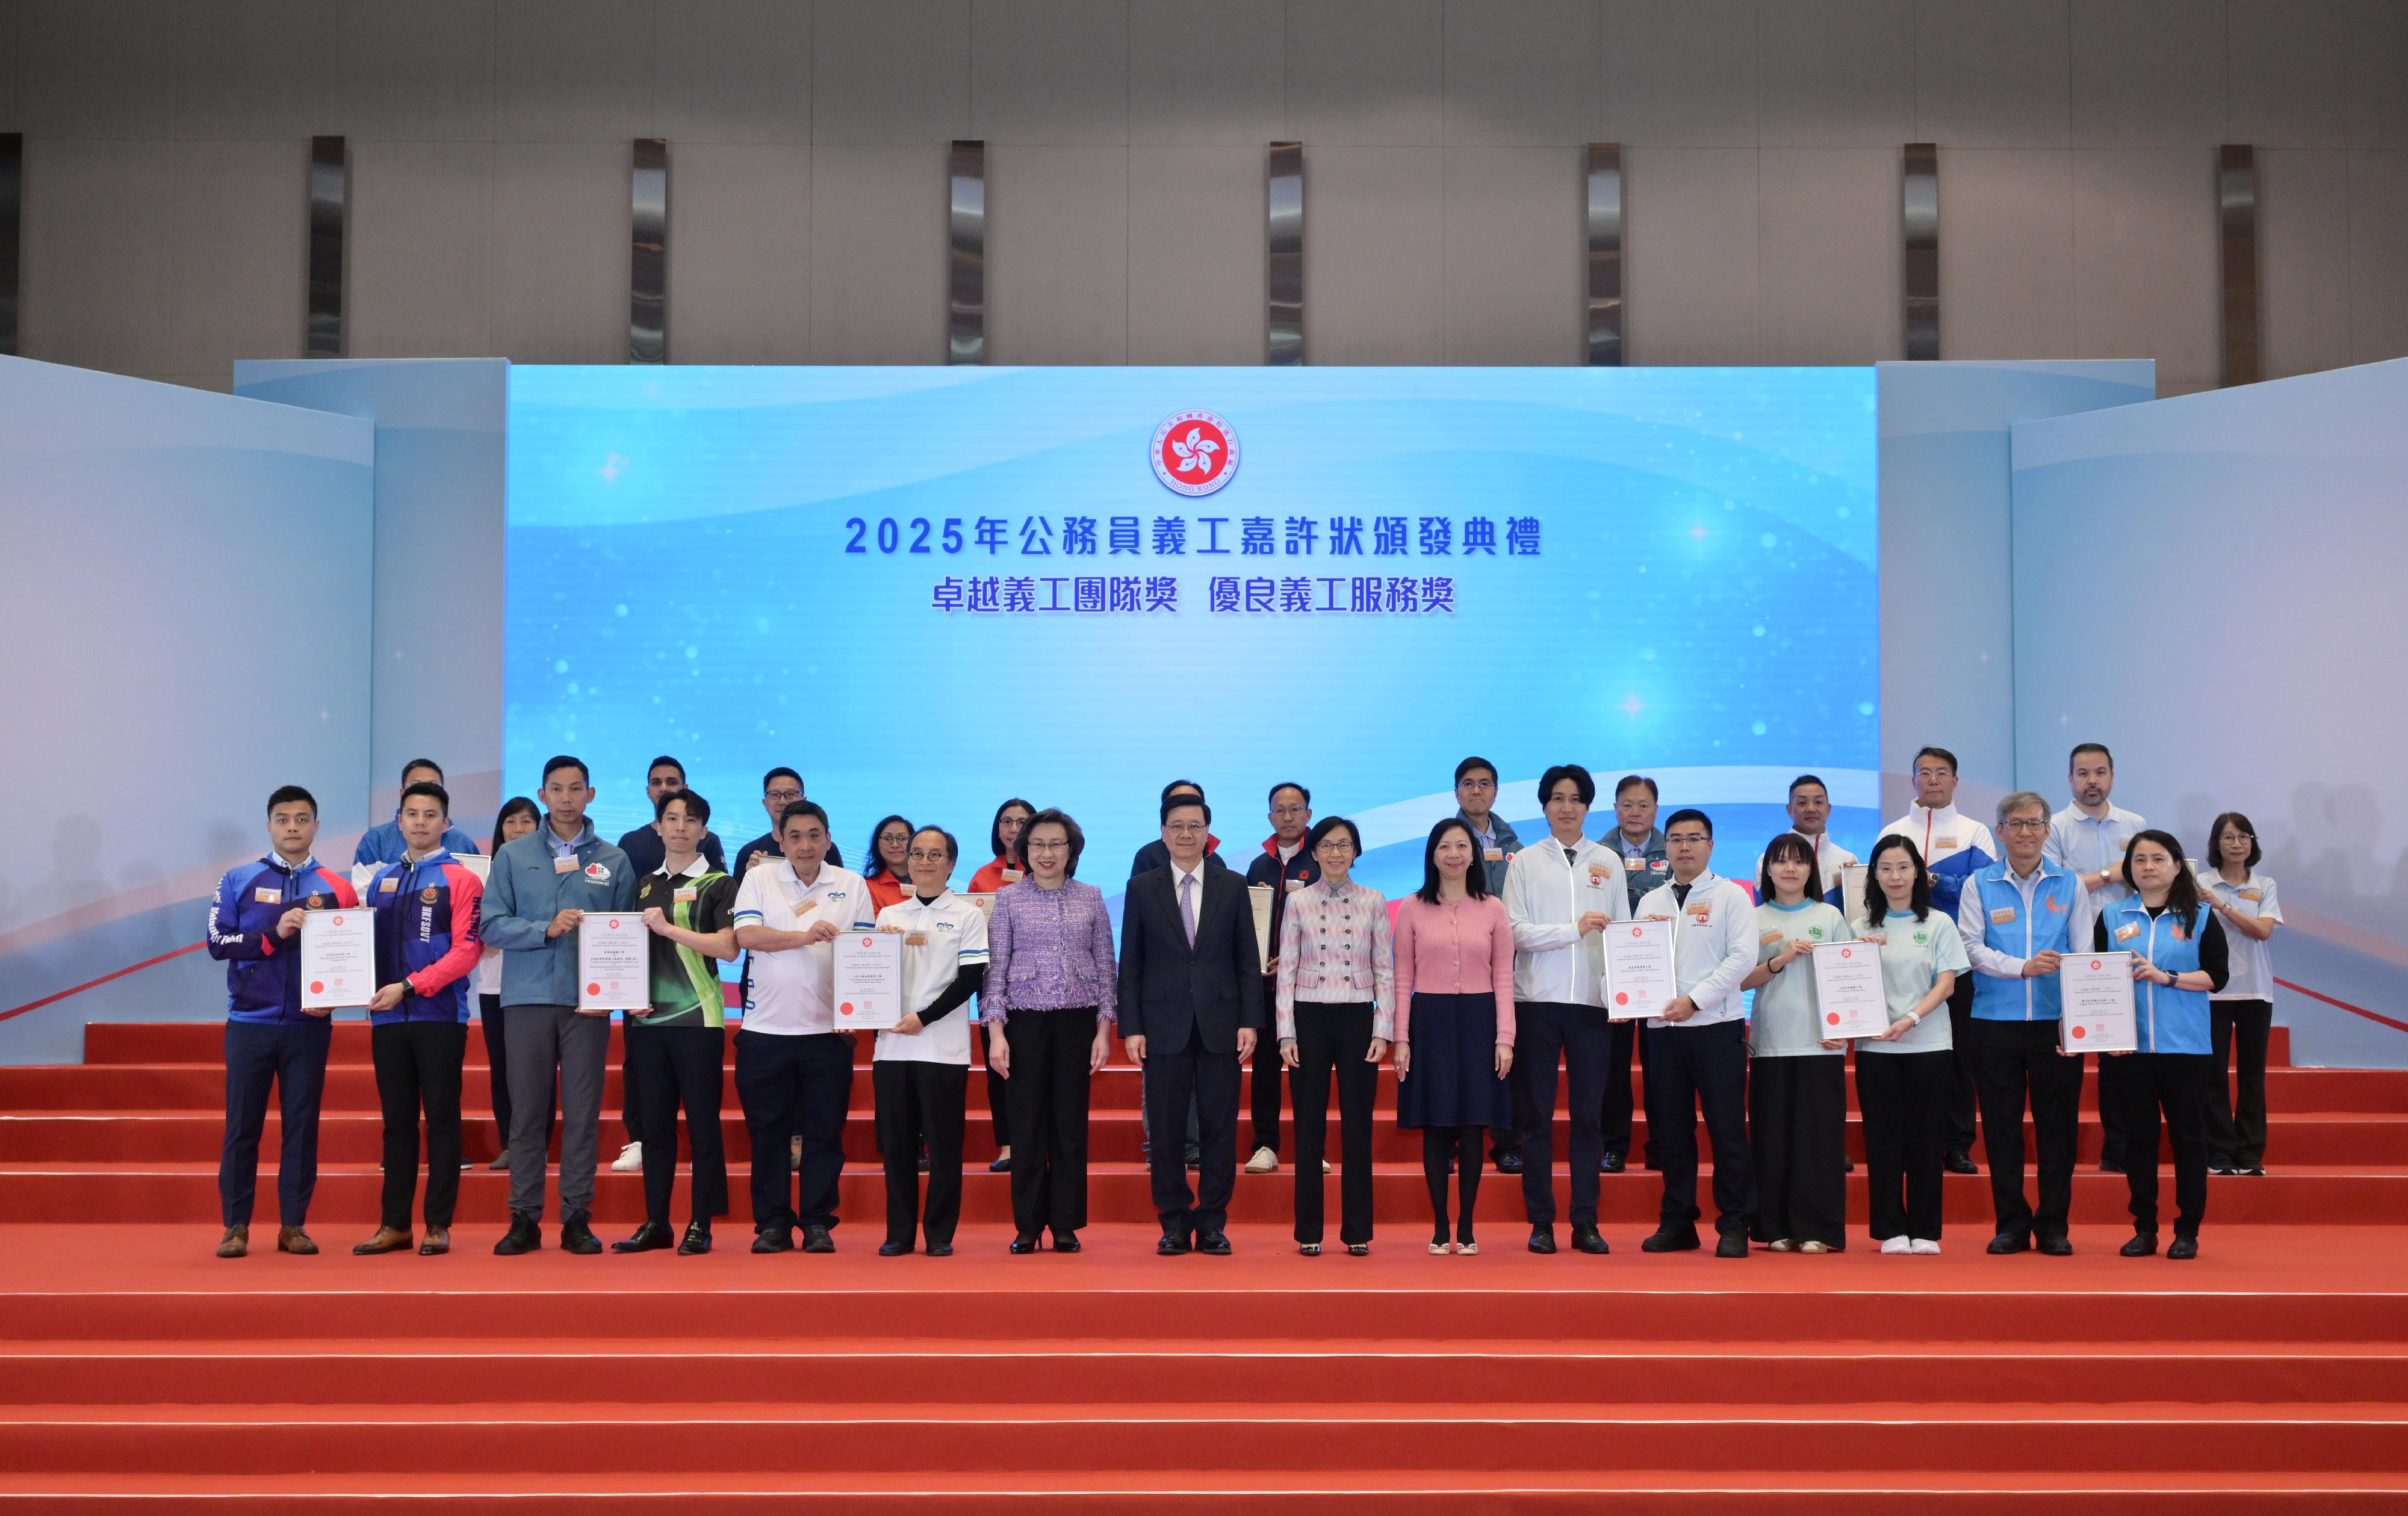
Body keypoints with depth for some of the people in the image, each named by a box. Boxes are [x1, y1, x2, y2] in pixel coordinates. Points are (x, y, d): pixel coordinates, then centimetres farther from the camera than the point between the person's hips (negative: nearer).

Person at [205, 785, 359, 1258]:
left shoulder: (336, 888, 6)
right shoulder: (240, 880, 5)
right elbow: (218, 942, -3)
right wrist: (275, 933, -15)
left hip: (309, 1026, 1)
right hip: (249, 1023, -1)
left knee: (302, 1126, 4)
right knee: (242, 1126, 2)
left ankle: (293, 1225, 11)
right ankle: (235, 1226, 9)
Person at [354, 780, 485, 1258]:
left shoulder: (460, 880, -2)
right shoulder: (382, 880, 14)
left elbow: (466, 950, -10)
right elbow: (367, 943, 17)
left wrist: (409, 986, -16)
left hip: (440, 1016, -5)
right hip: (389, 1018, 5)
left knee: (441, 1120, 0)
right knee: (397, 1122, 8)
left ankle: (439, 1225, 5)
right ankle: (395, 1224, 14)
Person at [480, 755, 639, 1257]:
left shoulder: (613, 862, 8)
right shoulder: (514, 857, 7)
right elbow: (492, 925, -1)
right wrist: (547, 929, -14)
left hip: (589, 1004, 0)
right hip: (529, 998, 0)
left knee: (583, 1112, 2)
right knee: (527, 1112, 3)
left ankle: (577, 1219, 8)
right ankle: (525, 1219, 9)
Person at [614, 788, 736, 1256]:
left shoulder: (718, 884, 0)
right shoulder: (645, 885, 16)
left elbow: (728, 947, -12)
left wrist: (668, 928, -14)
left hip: (699, 1019, -5)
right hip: (648, 1019, 5)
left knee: (702, 1123, -1)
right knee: (654, 1123, 7)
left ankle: (701, 1225, 4)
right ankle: (655, 1223, 14)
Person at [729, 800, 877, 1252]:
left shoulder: (852, 885, 8)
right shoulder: (759, 879, 6)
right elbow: (745, 934, -8)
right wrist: (805, 935, -17)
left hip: (828, 1029, 0)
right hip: (766, 1028, 0)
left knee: (825, 1133, 2)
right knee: (767, 1133, 4)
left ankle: (818, 1224, 10)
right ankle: (772, 1224, 13)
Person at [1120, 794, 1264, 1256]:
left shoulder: (1233, 887, 7)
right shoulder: (1142, 888, 6)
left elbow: (1248, 961, 6)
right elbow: (1130, 964, 4)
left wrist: (1250, 1021, -3)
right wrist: (1131, 1027, -3)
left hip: (1220, 1026, 1)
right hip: (1164, 1026, 0)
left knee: (1219, 1127, 2)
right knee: (1166, 1127, 2)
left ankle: (1212, 1223, 11)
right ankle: (1175, 1224, 11)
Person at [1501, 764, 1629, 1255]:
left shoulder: (1608, 862, 11)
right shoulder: (1526, 862, 6)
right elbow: (1517, 930, -3)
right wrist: (1575, 929, -12)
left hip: (1593, 1001, 1)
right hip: (1538, 998, -1)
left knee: (1589, 1114, 2)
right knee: (1536, 1114, 2)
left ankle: (1586, 1223, 7)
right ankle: (1541, 1222, 7)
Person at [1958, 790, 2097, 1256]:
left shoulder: (2069, 885, 7)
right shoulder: (1980, 885, 6)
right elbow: (1971, 947, -3)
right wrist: (2023, 967, -18)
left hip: (2056, 1022, 0)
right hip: (1997, 1021, 0)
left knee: (2057, 1124, 2)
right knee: (2002, 1126, 3)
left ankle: (2053, 1225, 12)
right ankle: (2011, 1224, 13)